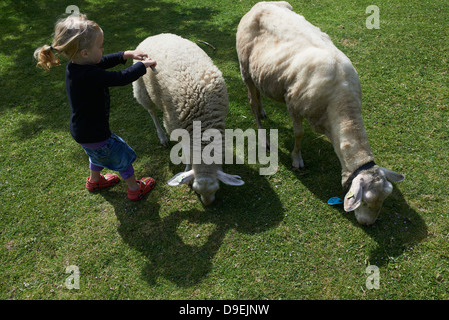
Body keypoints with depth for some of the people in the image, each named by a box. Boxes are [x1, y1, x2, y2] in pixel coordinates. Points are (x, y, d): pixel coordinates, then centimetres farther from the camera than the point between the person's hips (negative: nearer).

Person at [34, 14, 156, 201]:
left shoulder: (75, 66, -7)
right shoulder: (89, 75, -35)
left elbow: (104, 62, 7)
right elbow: (123, 78, -29)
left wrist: (127, 54, 1)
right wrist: (143, 65, -13)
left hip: (81, 131, 9)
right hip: (94, 135, -9)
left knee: (97, 154, 35)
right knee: (122, 157, 14)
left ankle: (95, 180, 59)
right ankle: (135, 189, 33)